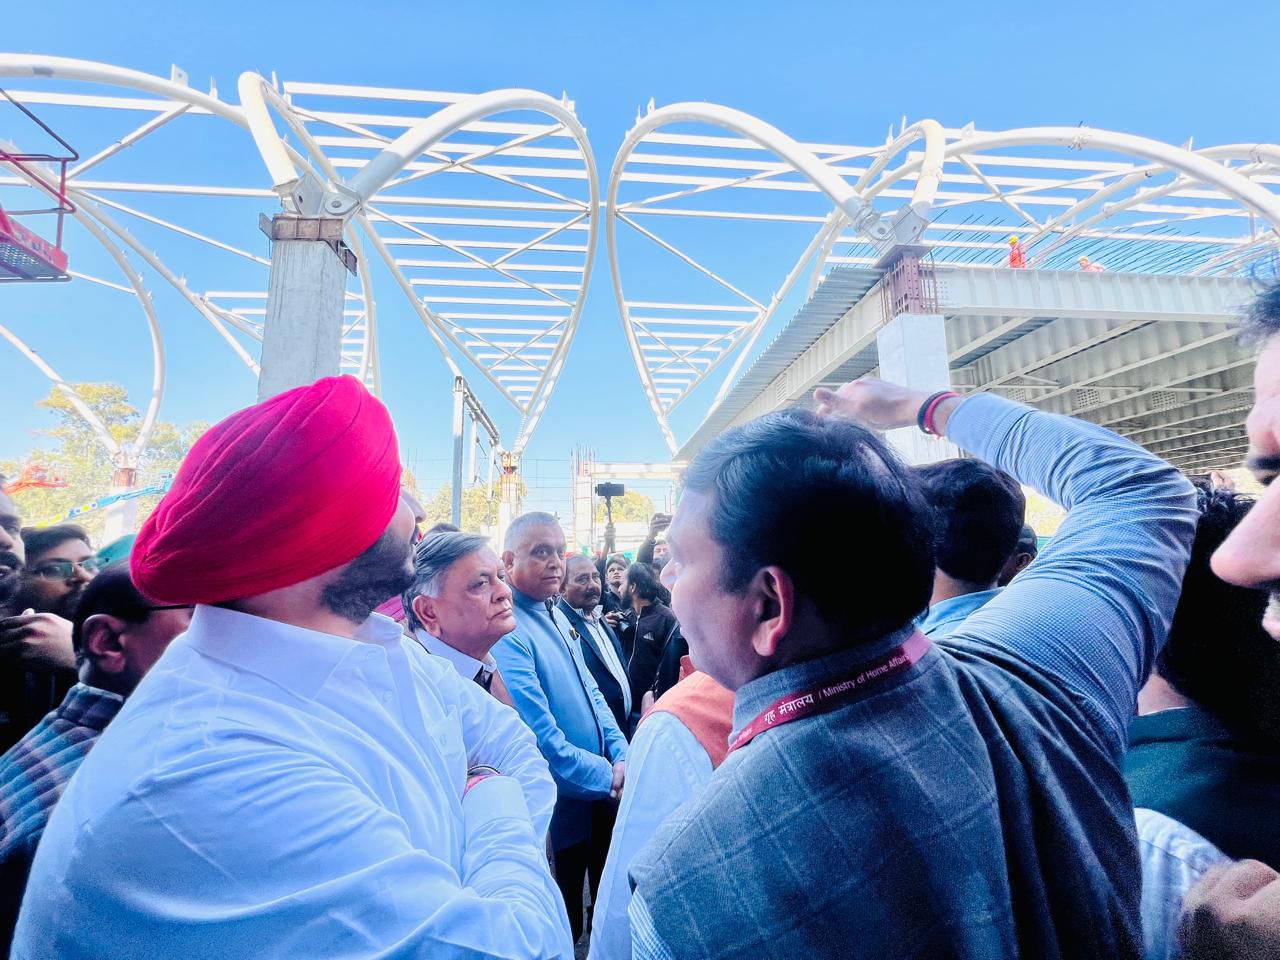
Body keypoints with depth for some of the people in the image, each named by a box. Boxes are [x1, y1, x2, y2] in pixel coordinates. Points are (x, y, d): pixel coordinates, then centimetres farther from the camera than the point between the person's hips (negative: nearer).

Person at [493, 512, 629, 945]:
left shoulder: (556, 615, 4)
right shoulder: (507, 630, -24)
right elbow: (542, 739, -26)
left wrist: (621, 755, -3)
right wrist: (608, 777, -16)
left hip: (600, 797, 8)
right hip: (561, 808, -8)